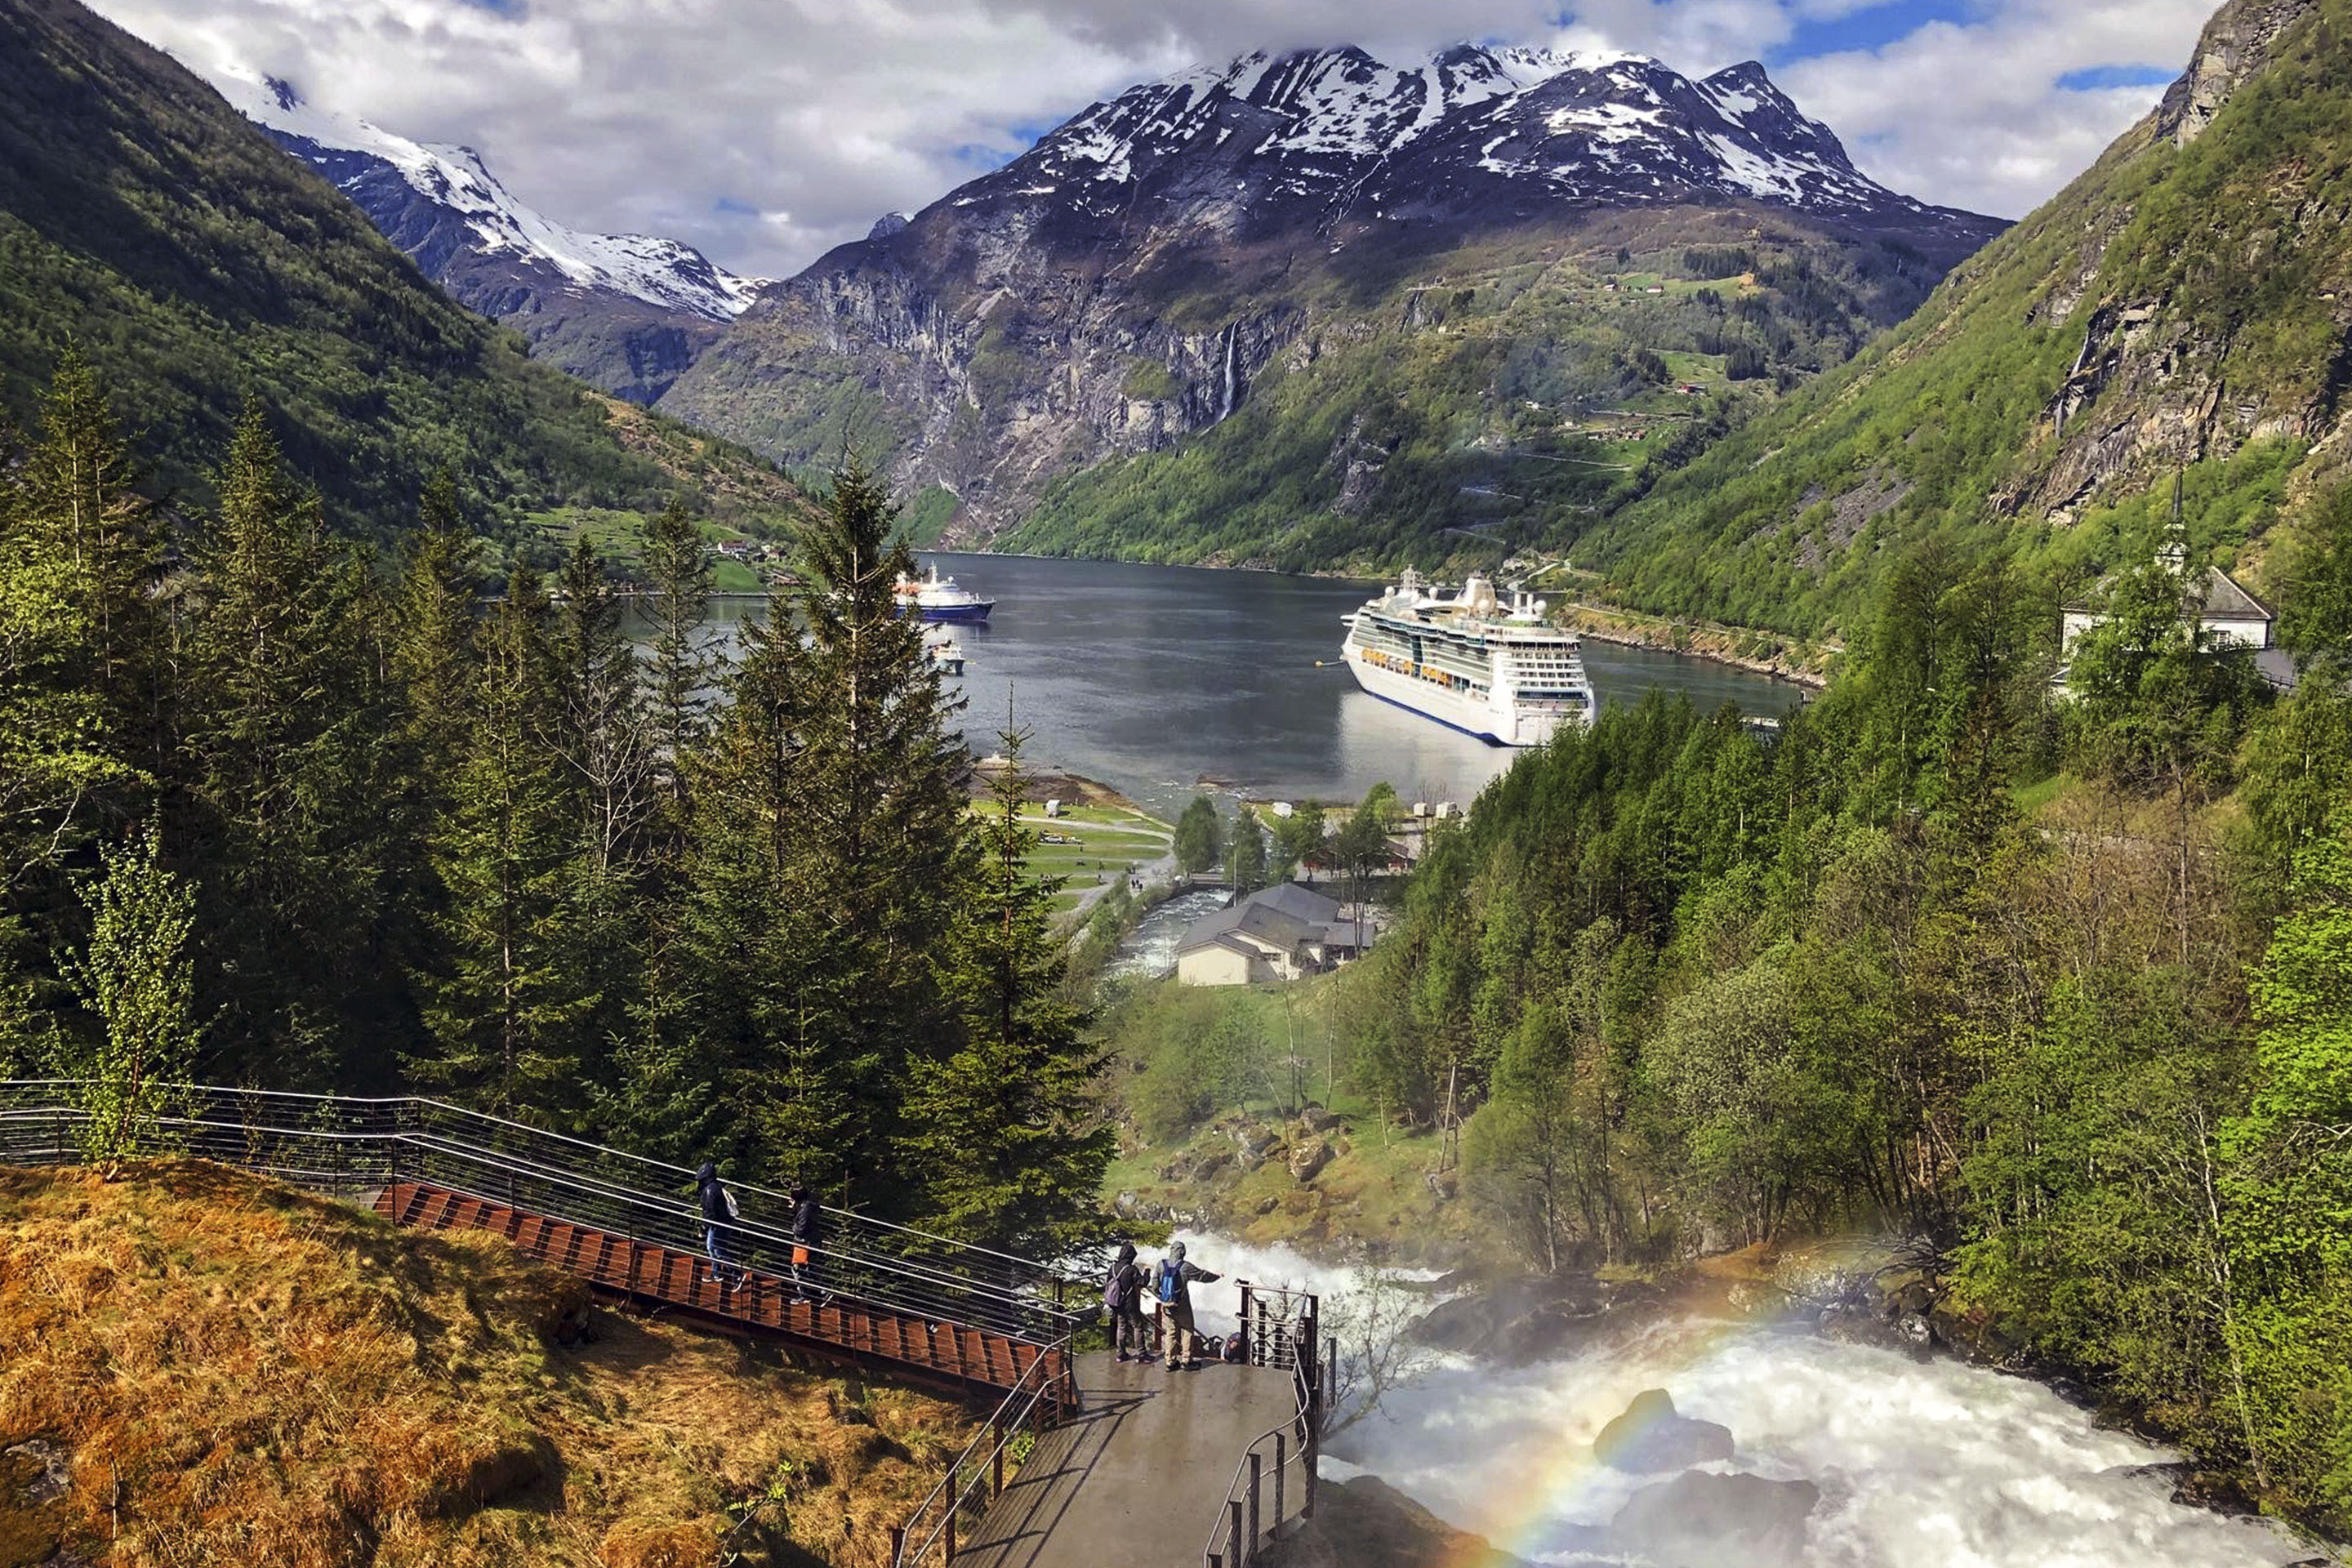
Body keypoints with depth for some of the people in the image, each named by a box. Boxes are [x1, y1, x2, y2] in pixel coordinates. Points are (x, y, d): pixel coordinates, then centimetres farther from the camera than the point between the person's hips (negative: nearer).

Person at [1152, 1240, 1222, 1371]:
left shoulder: (1162, 1264, -6)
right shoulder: (1185, 1267, -14)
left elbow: (1155, 1286, 0)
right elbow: (1203, 1276, -3)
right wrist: (1217, 1276, 14)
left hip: (1166, 1306, 3)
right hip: (1182, 1306, -3)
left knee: (1171, 1332, 13)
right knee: (1187, 1331, 10)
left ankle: (1170, 1361, 15)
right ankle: (1186, 1361, 10)